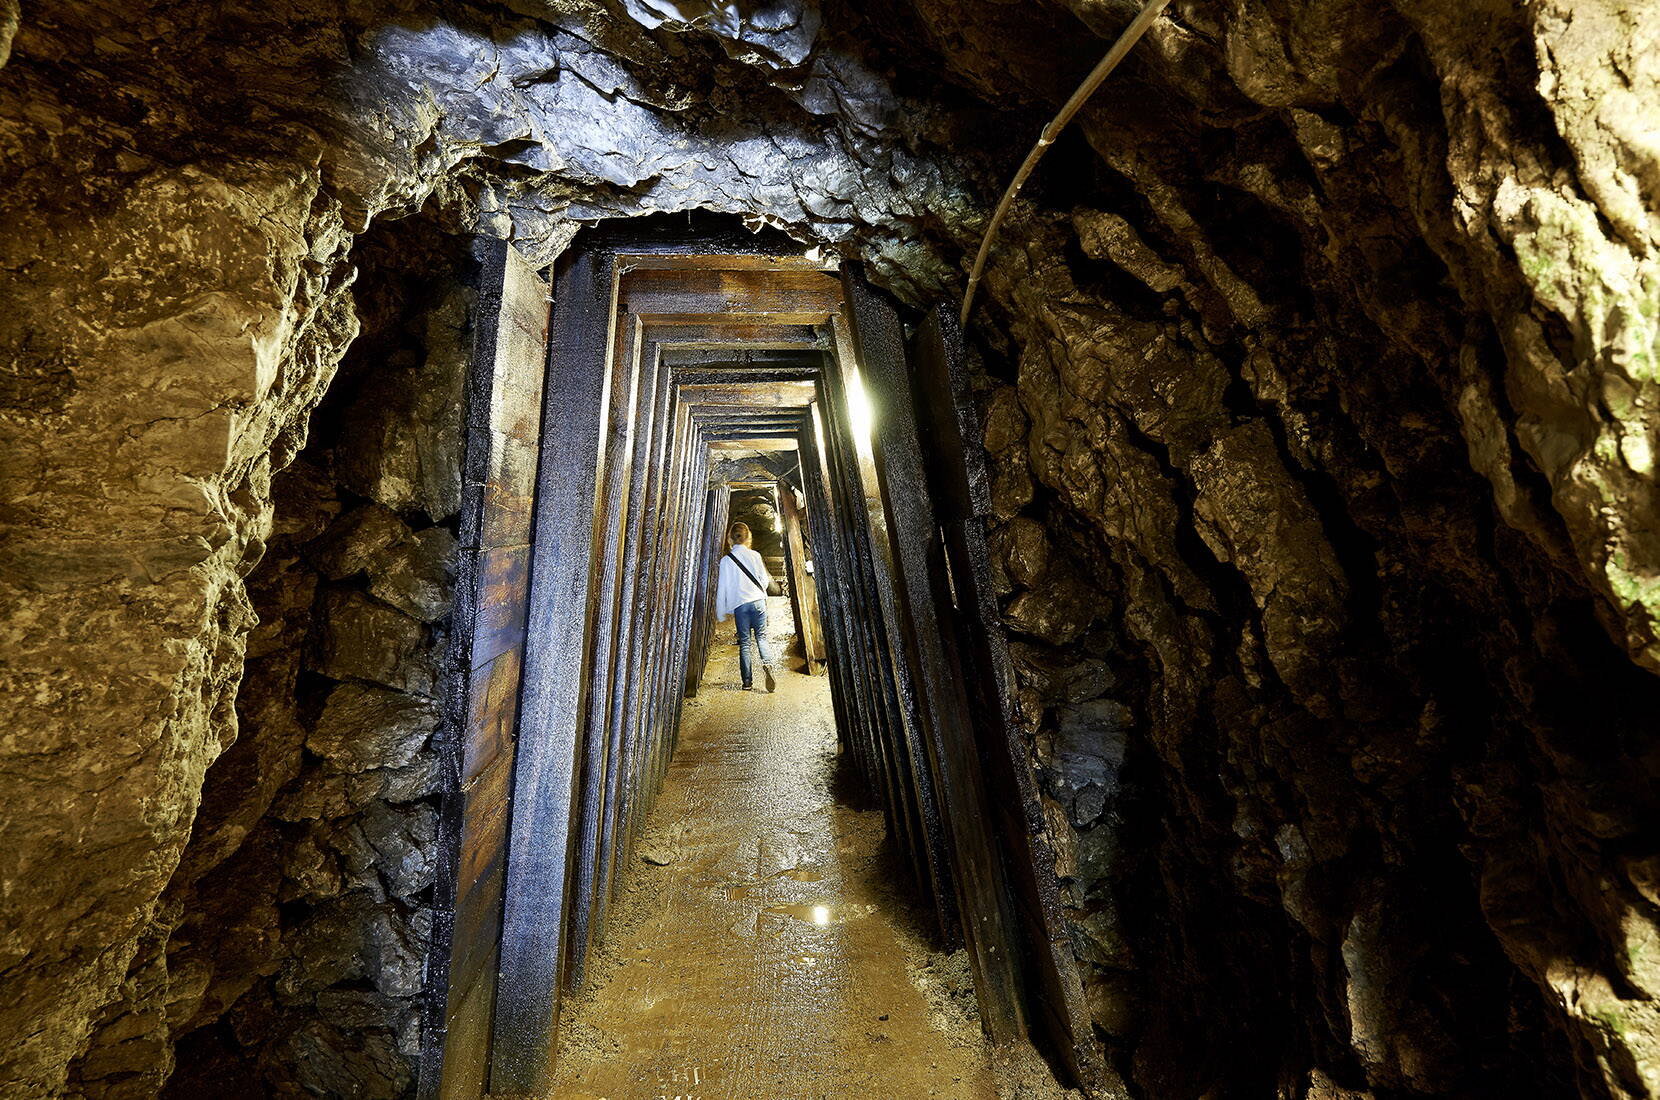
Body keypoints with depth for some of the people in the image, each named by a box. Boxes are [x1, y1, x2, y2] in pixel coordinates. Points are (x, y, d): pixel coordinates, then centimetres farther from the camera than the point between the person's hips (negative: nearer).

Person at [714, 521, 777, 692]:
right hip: (758, 601, 1)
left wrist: (720, 611, 9)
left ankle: (748, 681, 5)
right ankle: (767, 664, -17)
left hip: (739, 604, -1)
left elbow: (722, 586, 0)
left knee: (744, 642, 6)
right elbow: (764, 579, 6)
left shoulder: (726, 559, -1)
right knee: (761, 637, 10)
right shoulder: (755, 555, 1)